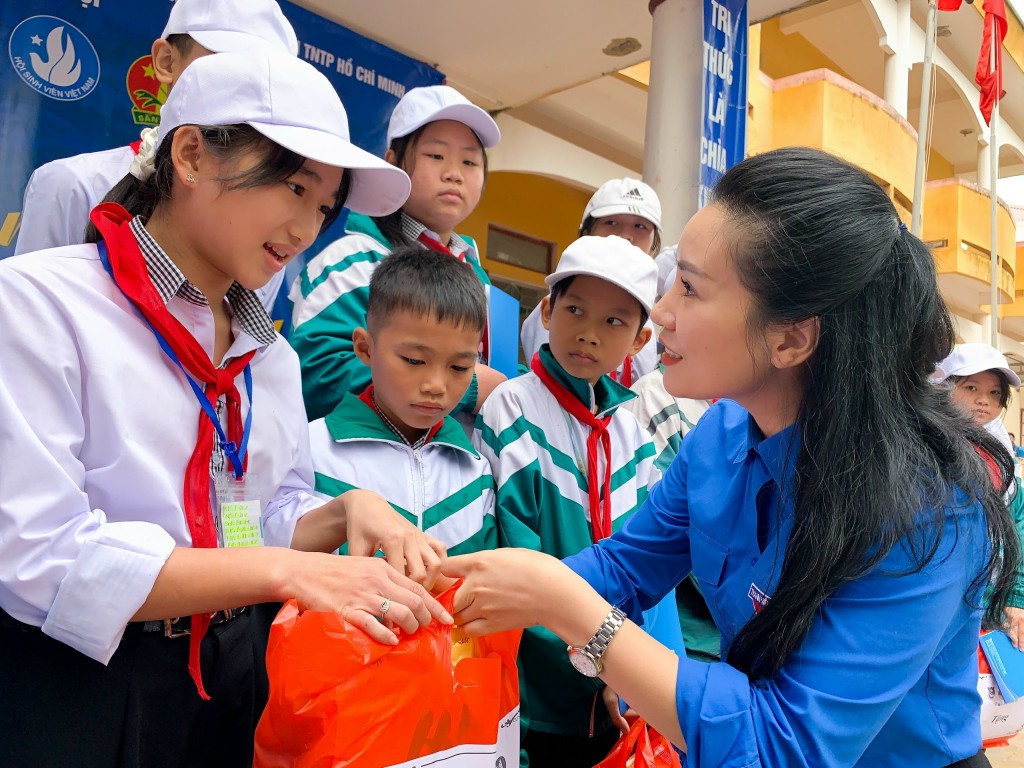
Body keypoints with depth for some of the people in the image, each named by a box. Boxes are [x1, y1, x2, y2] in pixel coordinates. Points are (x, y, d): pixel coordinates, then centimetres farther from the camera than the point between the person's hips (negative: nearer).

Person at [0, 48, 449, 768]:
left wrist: (347, 511, -12)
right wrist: (282, 571, -26)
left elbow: (274, 515, 9)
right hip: (75, 688, -6)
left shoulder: (270, 353, 8)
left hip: (234, 679, 7)